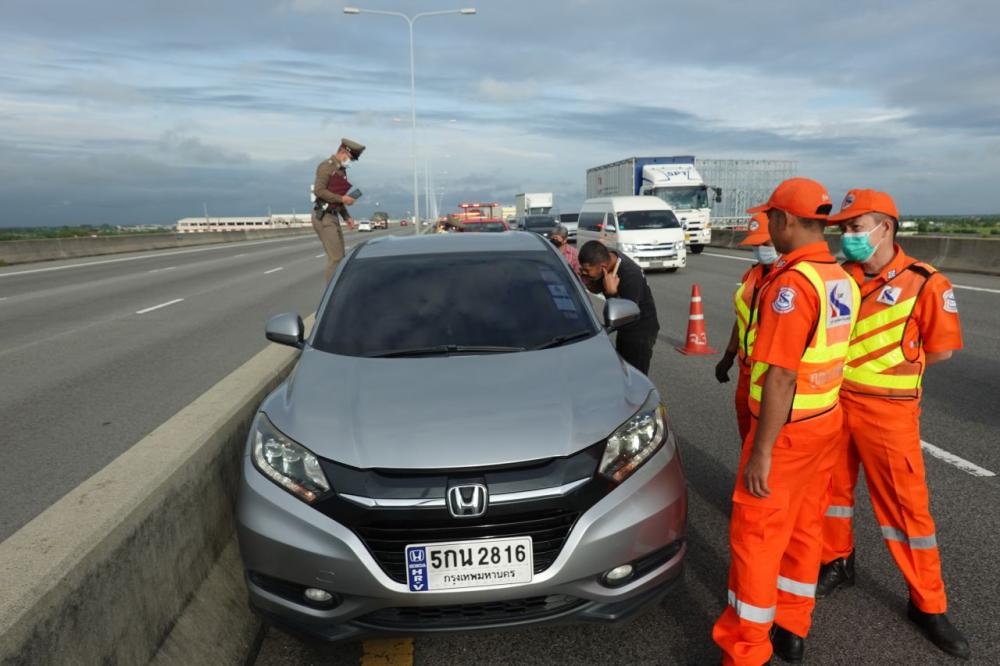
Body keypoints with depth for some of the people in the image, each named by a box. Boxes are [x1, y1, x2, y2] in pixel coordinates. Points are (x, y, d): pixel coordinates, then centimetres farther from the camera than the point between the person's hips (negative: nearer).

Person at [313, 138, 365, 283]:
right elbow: (319, 190, -21)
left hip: (333, 217, 10)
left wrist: (347, 217, 15)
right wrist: (342, 199, -18)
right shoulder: (327, 166, -10)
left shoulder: (341, 170, 17)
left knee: (339, 257, 11)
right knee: (335, 257, -12)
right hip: (324, 217, -10)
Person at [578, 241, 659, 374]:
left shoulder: (631, 276, -34)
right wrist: (587, 282, -15)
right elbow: (597, 288, 8)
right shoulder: (607, 257, -11)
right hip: (624, 329, 8)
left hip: (641, 330, -8)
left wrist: (612, 292, -39)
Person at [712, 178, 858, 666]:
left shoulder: (792, 283, -23)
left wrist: (761, 452, -20)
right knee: (805, 526, 18)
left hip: (786, 429, -9)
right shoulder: (842, 280, 4)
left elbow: (781, 375, -25)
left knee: (755, 537, 2)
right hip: (827, 420, 9)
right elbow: (826, 353, 10)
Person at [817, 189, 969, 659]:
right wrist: (853, 370, 0)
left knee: (906, 507, 5)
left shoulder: (925, 284, -10)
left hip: (887, 412, -4)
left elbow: (941, 349, -3)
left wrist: (882, 374, 0)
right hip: (833, 404, 4)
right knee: (834, 488, 16)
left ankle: (928, 605, 21)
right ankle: (838, 563, 38)